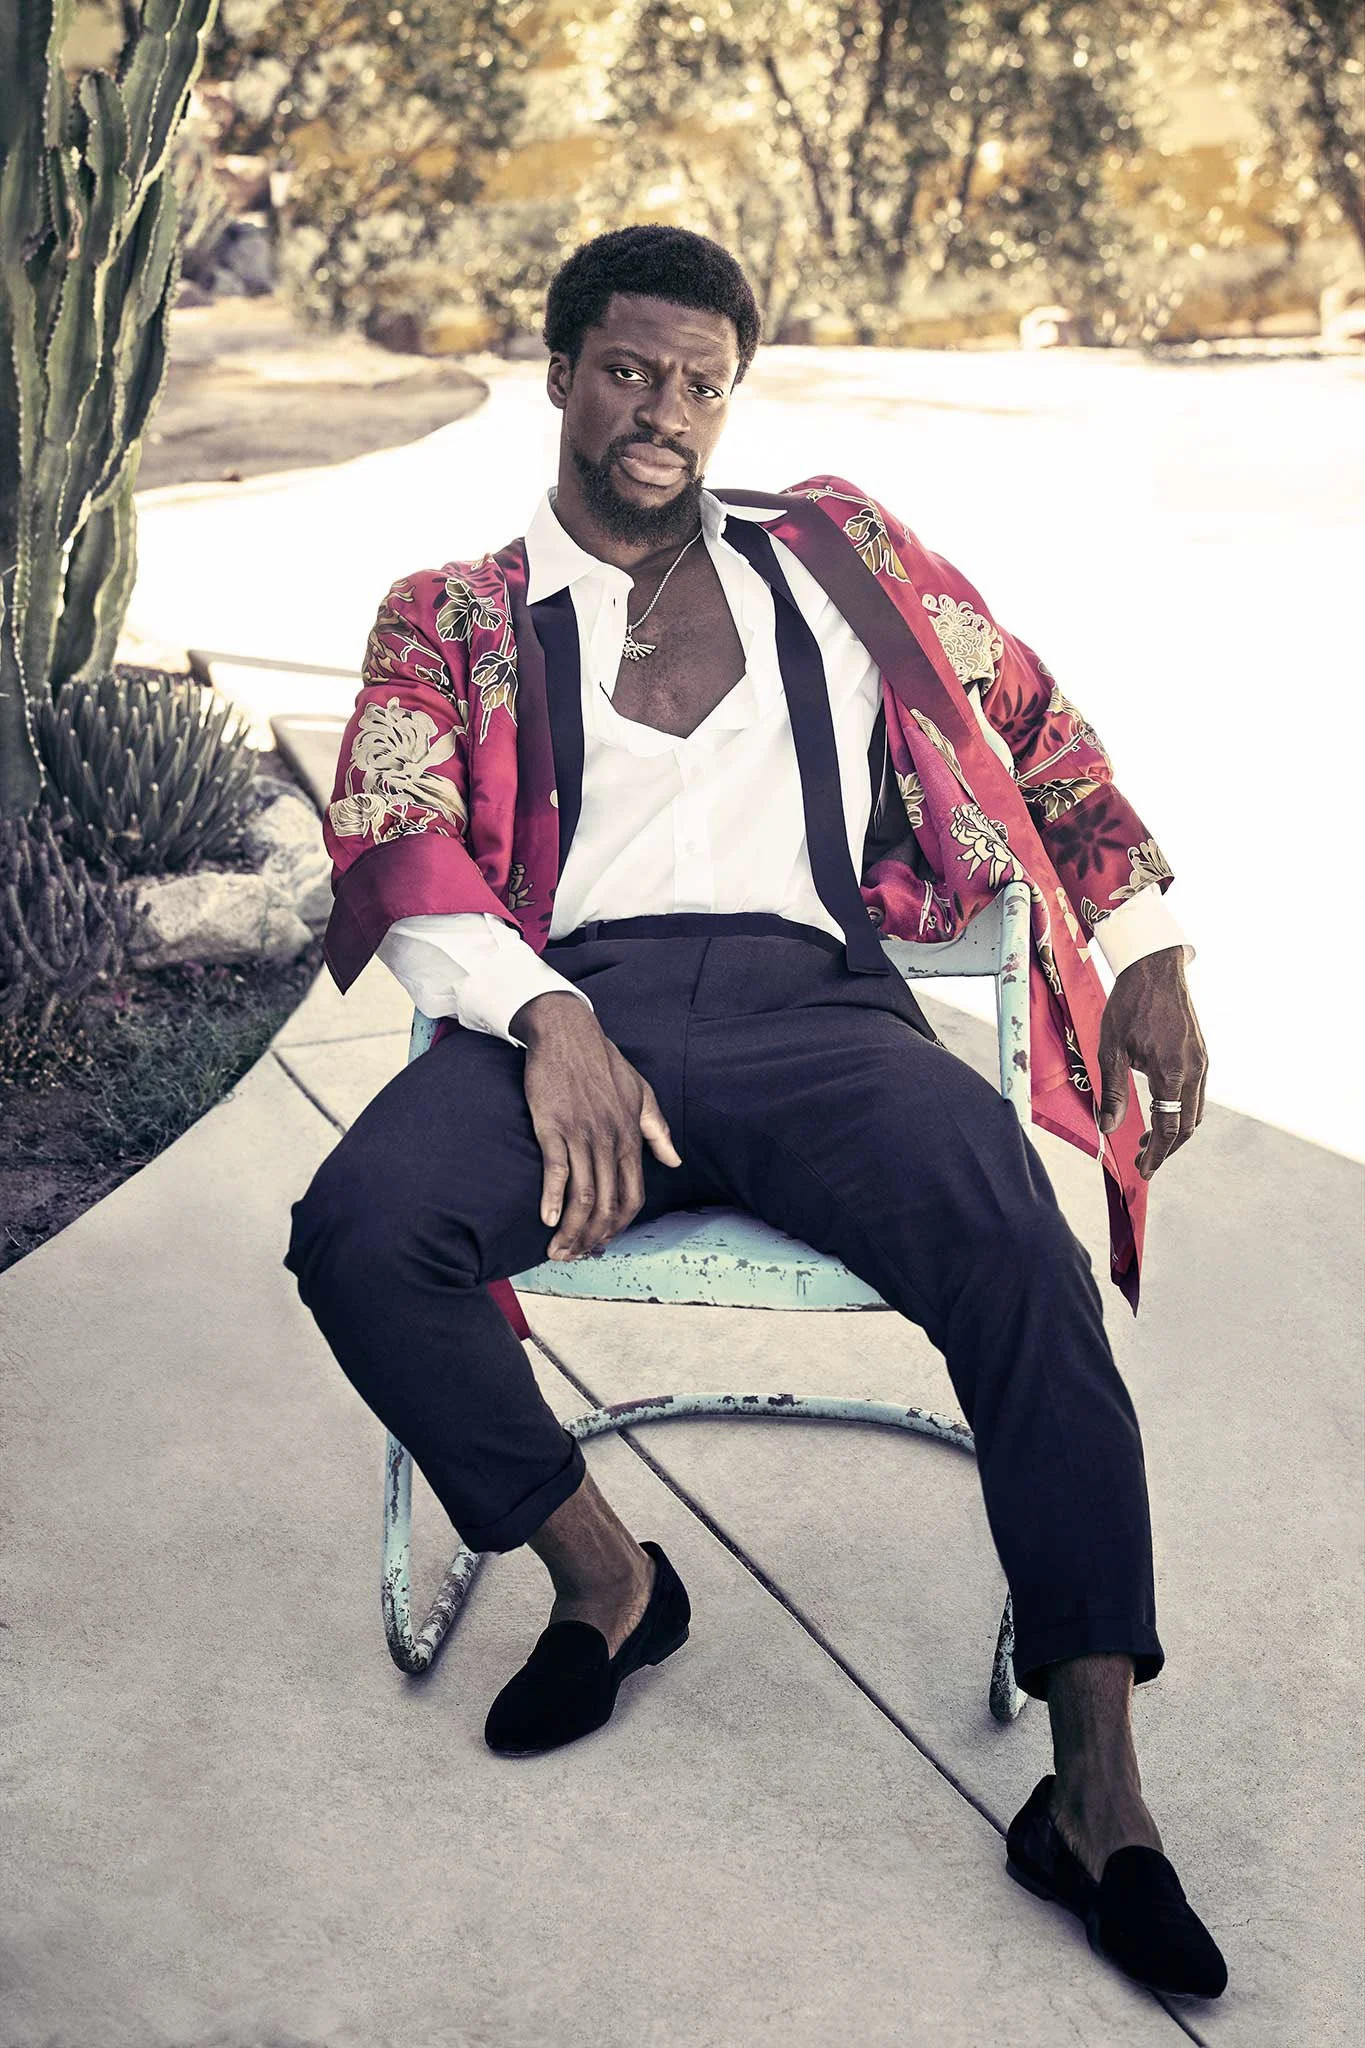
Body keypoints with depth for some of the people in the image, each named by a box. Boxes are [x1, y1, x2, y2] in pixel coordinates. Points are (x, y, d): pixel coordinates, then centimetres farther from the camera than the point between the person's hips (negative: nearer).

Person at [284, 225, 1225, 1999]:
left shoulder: (831, 551, 24)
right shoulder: (452, 618, 19)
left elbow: (1028, 719, 25)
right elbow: (394, 844, 3)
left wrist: (1146, 951, 13)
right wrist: (548, 1024, -16)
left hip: (810, 996, 0)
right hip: (572, 1002, 0)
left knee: (1022, 1256, -30)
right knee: (359, 1235, -29)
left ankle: (1099, 1792, -23)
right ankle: (606, 1574, -4)